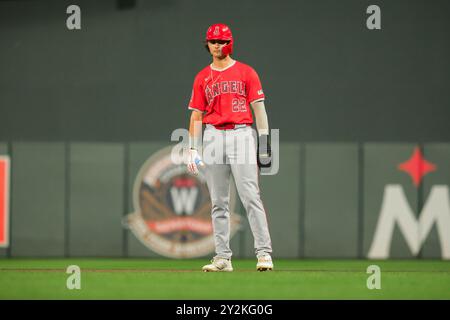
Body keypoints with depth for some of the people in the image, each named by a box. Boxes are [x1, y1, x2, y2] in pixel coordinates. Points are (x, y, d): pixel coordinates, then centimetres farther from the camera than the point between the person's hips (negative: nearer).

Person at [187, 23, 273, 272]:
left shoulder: (246, 72, 6)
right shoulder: (202, 78, 13)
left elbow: (258, 108, 3)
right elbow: (196, 115, 13)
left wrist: (264, 142, -4)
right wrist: (193, 149, 4)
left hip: (241, 134, -3)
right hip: (212, 137, 3)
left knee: (251, 196, -12)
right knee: (218, 202, 4)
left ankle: (264, 253, -14)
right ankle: (222, 257, 7)